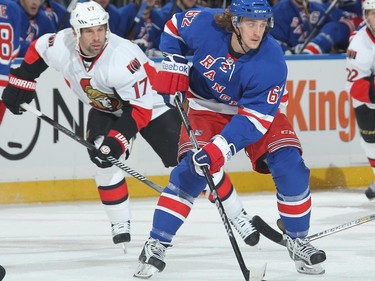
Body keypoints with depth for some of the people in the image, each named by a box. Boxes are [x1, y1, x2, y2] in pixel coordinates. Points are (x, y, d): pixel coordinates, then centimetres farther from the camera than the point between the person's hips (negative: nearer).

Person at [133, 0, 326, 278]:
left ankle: (298, 241, 4)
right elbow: (175, 27, -2)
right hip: (207, 107, 0)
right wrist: (173, 65, -12)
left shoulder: (271, 61, -30)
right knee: (193, 169, -20)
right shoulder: (206, 25, -27)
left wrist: (221, 148, -43)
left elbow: (256, 117, -33)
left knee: (290, 166, -15)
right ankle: (156, 244, -14)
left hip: (257, 108, 0)